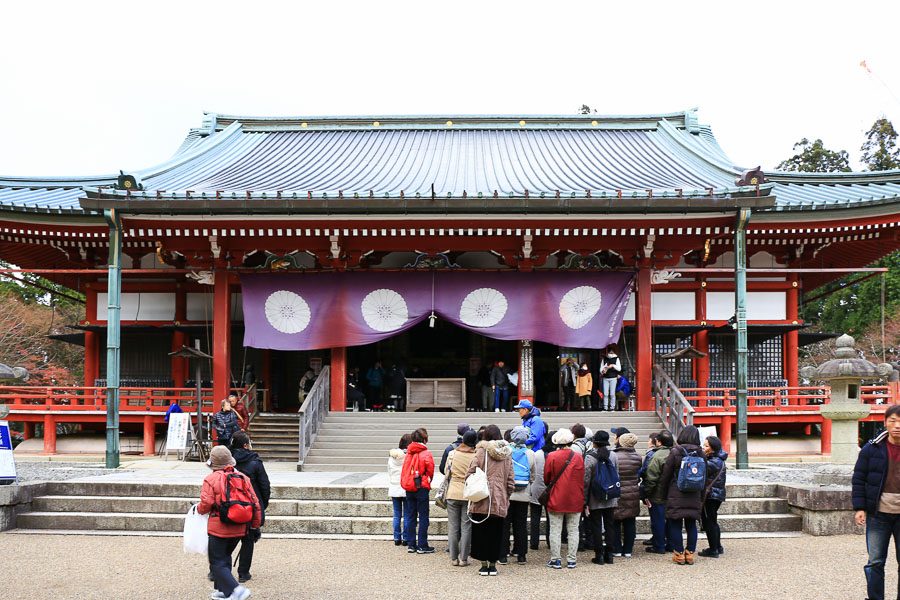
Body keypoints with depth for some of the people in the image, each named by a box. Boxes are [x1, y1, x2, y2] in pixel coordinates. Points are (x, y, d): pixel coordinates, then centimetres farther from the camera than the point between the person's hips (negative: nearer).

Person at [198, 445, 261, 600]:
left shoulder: (211, 479, -10)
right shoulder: (244, 478, 4)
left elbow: (206, 504, -16)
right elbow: (255, 504, 5)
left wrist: (198, 509, 8)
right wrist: (255, 527, 13)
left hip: (219, 528, -6)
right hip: (240, 529, 6)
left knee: (217, 563, 1)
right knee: (225, 557, 24)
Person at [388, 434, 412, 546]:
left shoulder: (391, 456, 6)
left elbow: (389, 474, 12)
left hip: (394, 489, 4)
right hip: (406, 489, -4)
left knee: (397, 515, 9)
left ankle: (397, 538, 11)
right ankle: (406, 538, 5)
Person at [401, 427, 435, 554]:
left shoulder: (408, 453, 5)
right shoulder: (426, 454, -11)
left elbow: (404, 470, 5)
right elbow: (430, 468, -21)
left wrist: (405, 484, 13)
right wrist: (428, 480, -3)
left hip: (409, 489, 6)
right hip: (421, 488, -6)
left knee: (410, 517, 11)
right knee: (423, 517, 1)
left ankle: (411, 545, 14)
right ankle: (422, 546, 1)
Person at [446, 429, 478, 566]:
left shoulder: (452, 454, -1)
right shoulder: (476, 457, -7)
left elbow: (447, 474, 6)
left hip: (453, 493, 2)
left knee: (453, 527, 7)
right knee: (466, 527, 4)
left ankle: (454, 558, 9)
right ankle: (464, 558, 4)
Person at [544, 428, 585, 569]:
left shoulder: (552, 457, -10)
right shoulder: (578, 457, -4)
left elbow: (546, 478, -1)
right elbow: (582, 479, 5)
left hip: (556, 499, -2)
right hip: (575, 500, 2)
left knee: (555, 530, 5)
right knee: (573, 530, 9)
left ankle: (556, 560, 7)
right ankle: (571, 560, 11)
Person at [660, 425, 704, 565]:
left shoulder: (675, 452, -9)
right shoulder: (700, 453, 3)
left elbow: (665, 475, -5)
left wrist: (664, 492, 9)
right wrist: (702, 498, 18)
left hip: (676, 495, -4)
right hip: (694, 496, 4)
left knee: (675, 524, 4)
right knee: (691, 525, 11)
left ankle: (679, 554, 5)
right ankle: (690, 553, 12)